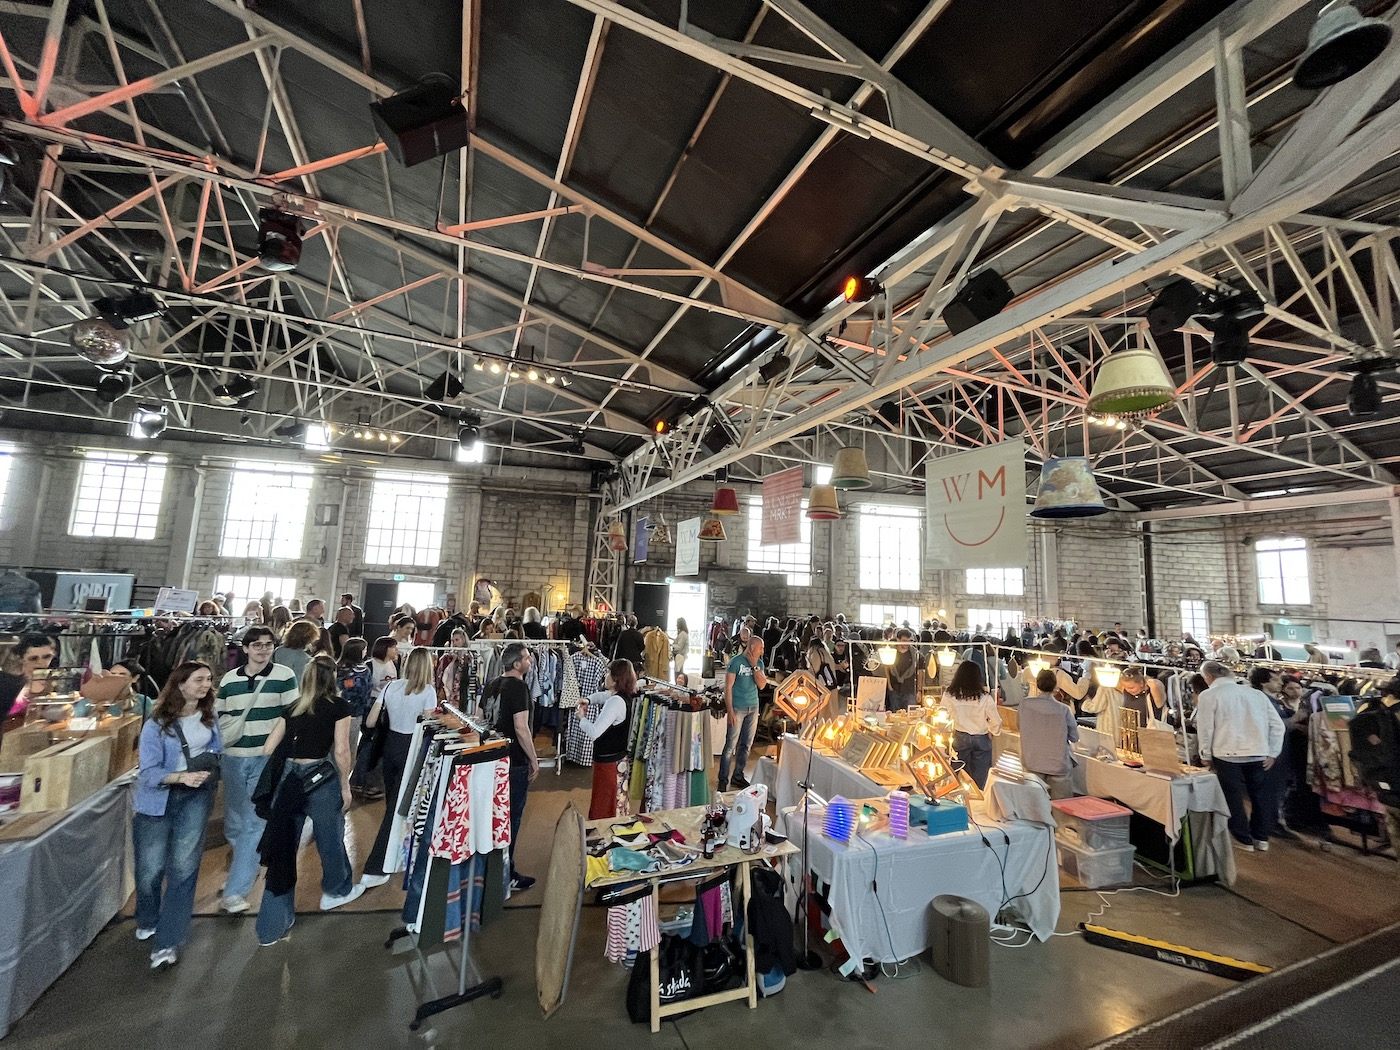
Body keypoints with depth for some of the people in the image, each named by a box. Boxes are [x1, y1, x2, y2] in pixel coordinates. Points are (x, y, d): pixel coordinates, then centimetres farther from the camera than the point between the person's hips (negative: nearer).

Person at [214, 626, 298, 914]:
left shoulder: (284, 676, -7)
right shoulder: (228, 679, 5)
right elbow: (217, 716, 15)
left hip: (267, 758, -4)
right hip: (232, 758, 4)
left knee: (254, 824, -4)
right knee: (233, 822, 17)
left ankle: (235, 891, 5)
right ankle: (242, 866, 43)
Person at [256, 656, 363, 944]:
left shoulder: (292, 708, 8)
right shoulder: (338, 706, -6)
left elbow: (267, 750, 6)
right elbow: (341, 751, -11)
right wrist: (345, 787, 0)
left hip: (289, 779, 4)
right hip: (321, 779, -4)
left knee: (284, 847, 12)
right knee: (330, 839, 18)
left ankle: (272, 927, 19)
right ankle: (337, 891, 41)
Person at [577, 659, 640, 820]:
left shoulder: (615, 702, -28)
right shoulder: (626, 696, 0)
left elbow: (594, 732, -34)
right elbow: (601, 695, 20)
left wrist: (582, 717, -17)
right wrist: (588, 700, 1)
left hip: (607, 760, -9)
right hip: (618, 755, 9)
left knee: (600, 807, 9)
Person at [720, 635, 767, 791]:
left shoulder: (759, 663, 7)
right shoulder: (735, 661, -10)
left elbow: (762, 685, -1)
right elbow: (728, 688, -10)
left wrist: (754, 666, -11)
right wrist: (730, 711, -15)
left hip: (753, 708, 6)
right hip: (737, 708, -6)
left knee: (746, 744, 12)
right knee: (731, 745, -4)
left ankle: (738, 776, 26)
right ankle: (724, 780, 6)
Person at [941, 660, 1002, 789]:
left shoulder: (949, 695, -14)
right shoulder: (985, 697, -19)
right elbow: (996, 722, -10)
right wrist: (992, 732, 11)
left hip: (960, 738, 1)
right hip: (981, 739, -1)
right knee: (979, 779, 12)